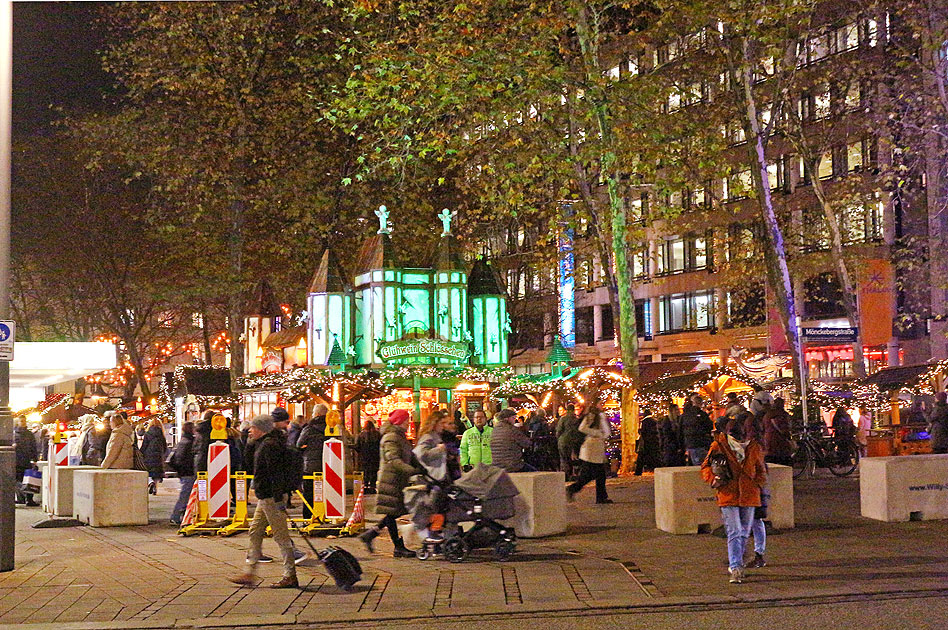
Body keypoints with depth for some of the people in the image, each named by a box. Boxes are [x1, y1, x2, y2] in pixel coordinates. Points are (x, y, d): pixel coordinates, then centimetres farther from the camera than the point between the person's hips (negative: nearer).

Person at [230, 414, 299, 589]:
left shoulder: (269, 445, -17)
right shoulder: (263, 443, 15)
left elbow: (276, 473, -23)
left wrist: (279, 499, -24)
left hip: (271, 497, -11)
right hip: (266, 496, 11)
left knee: (280, 535, -6)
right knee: (255, 532, 14)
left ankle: (290, 577, -1)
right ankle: (250, 573, 20)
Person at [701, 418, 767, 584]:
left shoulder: (754, 447, 4)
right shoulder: (719, 446, -4)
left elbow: (761, 470, 17)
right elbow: (705, 467, 4)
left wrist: (757, 484, 0)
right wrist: (714, 478, -16)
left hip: (749, 496, 3)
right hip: (728, 495, -3)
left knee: (744, 533, 13)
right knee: (734, 533, -12)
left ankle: (735, 565, 30)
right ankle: (736, 569, -15)